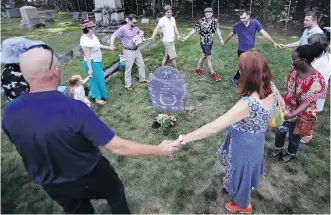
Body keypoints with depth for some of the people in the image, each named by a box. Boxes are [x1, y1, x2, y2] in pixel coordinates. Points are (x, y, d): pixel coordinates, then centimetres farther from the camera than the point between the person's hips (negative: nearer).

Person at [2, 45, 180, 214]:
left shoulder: (9, 112, -18)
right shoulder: (74, 109, -36)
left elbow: (28, 148, 1)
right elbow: (117, 147, -34)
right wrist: (159, 150, -23)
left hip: (51, 186, 5)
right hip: (89, 177, -4)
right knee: (115, 192, 29)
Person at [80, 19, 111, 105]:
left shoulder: (92, 35, -1)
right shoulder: (85, 40, -29)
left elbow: (98, 45, 18)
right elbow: (87, 55, -28)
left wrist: (108, 47, 26)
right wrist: (90, 68, -26)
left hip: (97, 61, 9)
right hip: (92, 63, -9)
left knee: (99, 78, 21)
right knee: (97, 79, 3)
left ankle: (93, 93, 40)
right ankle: (98, 98, 21)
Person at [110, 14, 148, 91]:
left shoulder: (135, 28, 2)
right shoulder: (123, 29, -16)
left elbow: (141, 32, 22)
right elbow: (113, 36, -12)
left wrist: (141, 33, -3)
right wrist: (112, 45, -27)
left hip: (137, 50, 7)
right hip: (128, 51, -7)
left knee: (141, 65, 17)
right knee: (128, 68, 1)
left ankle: (142, 79, 37)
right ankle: (128, 85, 13)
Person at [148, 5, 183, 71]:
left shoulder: (173, 18, 10)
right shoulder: (162, 20, -12)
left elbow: (175, 28, 20)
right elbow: (157, 28, -19)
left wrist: (178, 35, 10)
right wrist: (152, 37, -31)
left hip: (172, 41, 8)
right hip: (167, 41, -8)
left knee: (166, 57, 13)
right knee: (174, 57, -8)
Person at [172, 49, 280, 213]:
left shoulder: (247, 104, -42)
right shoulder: (272, 89, -18)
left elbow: (214, 128, -41)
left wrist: (182, 139, -35)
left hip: (244, 145, -7)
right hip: (256, 140, 7)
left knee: (241, 173, 23)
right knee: (247, 170, 34)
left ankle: (243, 205, 53)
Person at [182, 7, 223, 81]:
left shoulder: (215, 21, -3)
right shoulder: (201, 21, -13)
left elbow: (217, 30, -11)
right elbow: (194, 30, -6)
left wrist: (221, 39, -24)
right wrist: (187, 37, -5)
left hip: (210, 42, 5)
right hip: (204, 42, -5)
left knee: (204, 56, 18)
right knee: (209, 58, -7)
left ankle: (198, 69, 37)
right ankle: (213, 74, 3)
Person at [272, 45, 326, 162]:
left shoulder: (317, 80, -29)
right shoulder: (295, 70, -10)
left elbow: (307, 101, -31)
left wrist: (292, 114, -41)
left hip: (300, 114, -5)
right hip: (286, 108, 5)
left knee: (294, 136, 19)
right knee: (279, 130, 22)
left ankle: (291, 154, 48)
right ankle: (278, 149, 50)